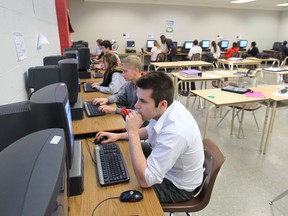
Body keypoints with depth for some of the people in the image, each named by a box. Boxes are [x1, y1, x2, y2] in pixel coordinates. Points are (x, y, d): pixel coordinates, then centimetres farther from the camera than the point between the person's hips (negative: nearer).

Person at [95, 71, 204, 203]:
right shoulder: (163, 110, -15)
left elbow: (145, 180, -37)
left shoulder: (175, 132, -42)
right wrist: (118, 136, 1)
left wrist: (133, 132, -37)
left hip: (177, 186, -7)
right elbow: (150, 131, 9)